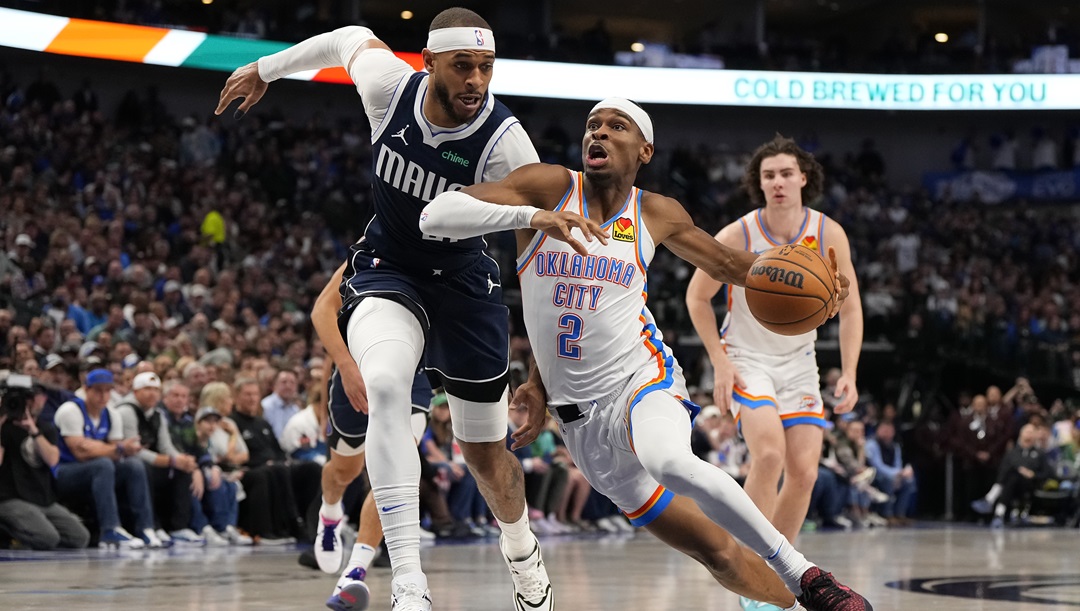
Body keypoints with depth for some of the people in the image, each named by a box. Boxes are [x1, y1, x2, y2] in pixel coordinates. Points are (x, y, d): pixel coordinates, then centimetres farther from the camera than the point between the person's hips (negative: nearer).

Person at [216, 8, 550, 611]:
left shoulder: (504, 142, -25)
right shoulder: (390, 86, -17)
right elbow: (353, 39, 7)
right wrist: (266, 68, 20)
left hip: (464, 280, -1)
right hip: (386, 270, 1)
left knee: (487, 454, 8)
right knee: (385, 384, -31)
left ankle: (522, 551, 46)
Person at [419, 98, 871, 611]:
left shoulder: (656, 214, 3)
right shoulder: (549, 187, -4)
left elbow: (727, 262, 19)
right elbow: (435, 216, -16)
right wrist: (532, 216, -31)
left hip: (642, 377, -1)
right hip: (580, 415, 1)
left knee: (670, 461, -38)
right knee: (714, 552, -2)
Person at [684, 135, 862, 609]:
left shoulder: (828, 235, -11)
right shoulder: (737, 237, -18)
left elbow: (850, 308, -1)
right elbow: (697, 297, -4)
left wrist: (848, 374, -11)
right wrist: (720, 364, -12)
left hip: (798, 362, 4)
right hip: (746, 358, -4)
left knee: (804, 472, -3)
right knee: (769, 453, -25)